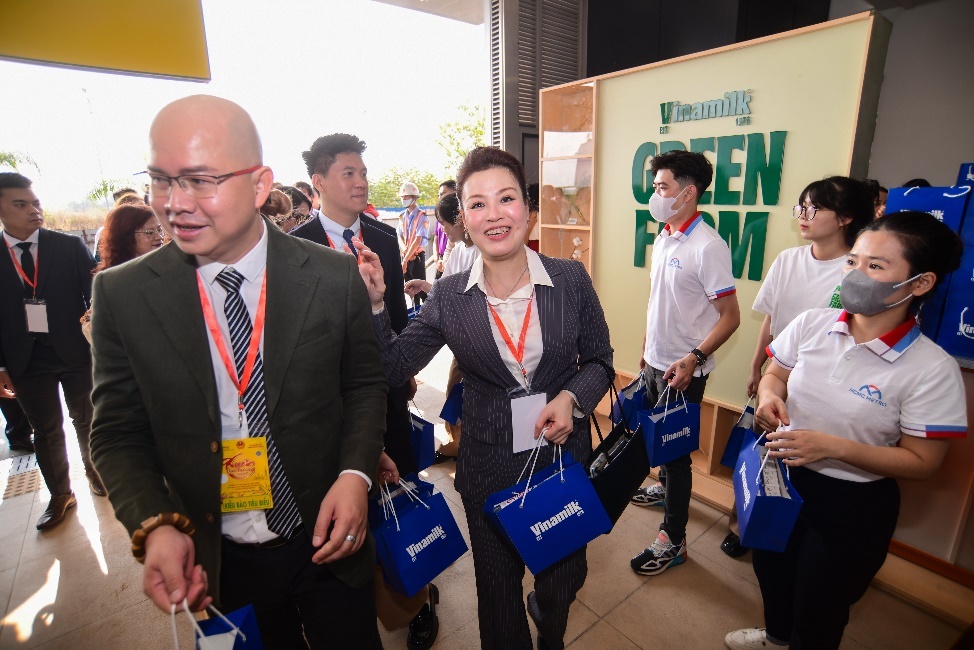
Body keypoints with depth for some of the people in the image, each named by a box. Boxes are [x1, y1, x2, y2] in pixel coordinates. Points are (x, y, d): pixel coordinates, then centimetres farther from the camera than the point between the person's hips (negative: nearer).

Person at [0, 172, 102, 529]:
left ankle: (94, 471, 39)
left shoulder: (70, 246, -5)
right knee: (46, 431, 14)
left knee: (86, 420, 16)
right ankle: (60, 494, 30)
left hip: (75, 352, -1)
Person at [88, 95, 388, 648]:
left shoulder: (335, 277, -13)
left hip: (327, 542, -1)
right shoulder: (122, 294, -10)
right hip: (213, 560, 2)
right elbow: (117, 432, -2)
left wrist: (355, 474, -17)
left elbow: (365, 385, -3)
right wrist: (156, 527, -17)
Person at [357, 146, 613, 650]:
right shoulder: (448, 297, -10)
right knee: (498, 588, 19)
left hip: (565, 452, 2)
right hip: (488, 465, -1)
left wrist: (572, 397, -19)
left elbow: (599, 359, 0)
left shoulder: (571, 279, -10)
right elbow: (393, 369, -6)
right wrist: (374, 303, -18)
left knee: (564, 578, 24)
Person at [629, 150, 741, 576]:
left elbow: (730, 317, -18)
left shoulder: (707, 246, -19)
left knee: (676, 449, 3)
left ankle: (673, 541, 18)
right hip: (655, 361, 8)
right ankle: (666, 487, 50)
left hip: (683, 370, -8)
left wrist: (694, 358, -28)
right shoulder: (663, 238, 6)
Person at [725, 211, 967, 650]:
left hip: (854, 506, -4)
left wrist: (833, 447, -28)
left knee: (818, 612, 18)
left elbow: (922, 462, -15)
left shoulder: (932, 368, -21)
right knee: (771, 569, 29)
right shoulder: (811, 324, -11)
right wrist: (769, 397, -18)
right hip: (784, 478, 4)